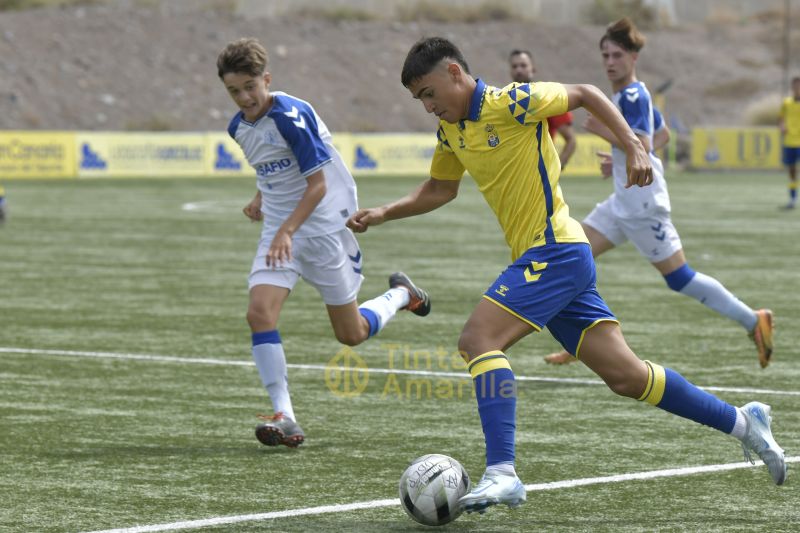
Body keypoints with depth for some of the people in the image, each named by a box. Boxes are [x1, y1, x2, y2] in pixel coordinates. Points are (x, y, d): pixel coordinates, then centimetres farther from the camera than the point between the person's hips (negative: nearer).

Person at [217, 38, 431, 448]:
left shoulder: (291, 115, -19)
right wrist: (260, 199, 12)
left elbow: (318, 184, -21)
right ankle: (284, 418, -19)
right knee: (260, 312, -19)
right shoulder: (239, 128, 3)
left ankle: (400, 295, 37)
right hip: (279, 230, 6)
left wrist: (287, 230, -29)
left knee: (351, 334, 5)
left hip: (323, 226, -6)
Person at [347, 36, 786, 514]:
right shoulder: (450, 130, 13)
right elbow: (439, 190, 27)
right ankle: (742, 421, 18)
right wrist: (382, 214, 16)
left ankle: (502, 473, -26)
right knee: (626, 375, 7)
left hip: (556, 251, -8)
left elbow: (585, 94, -5)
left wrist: (634, 146, -13)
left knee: (478, 339, -20)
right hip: (538, 259, 8)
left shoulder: (509, 102, -12)